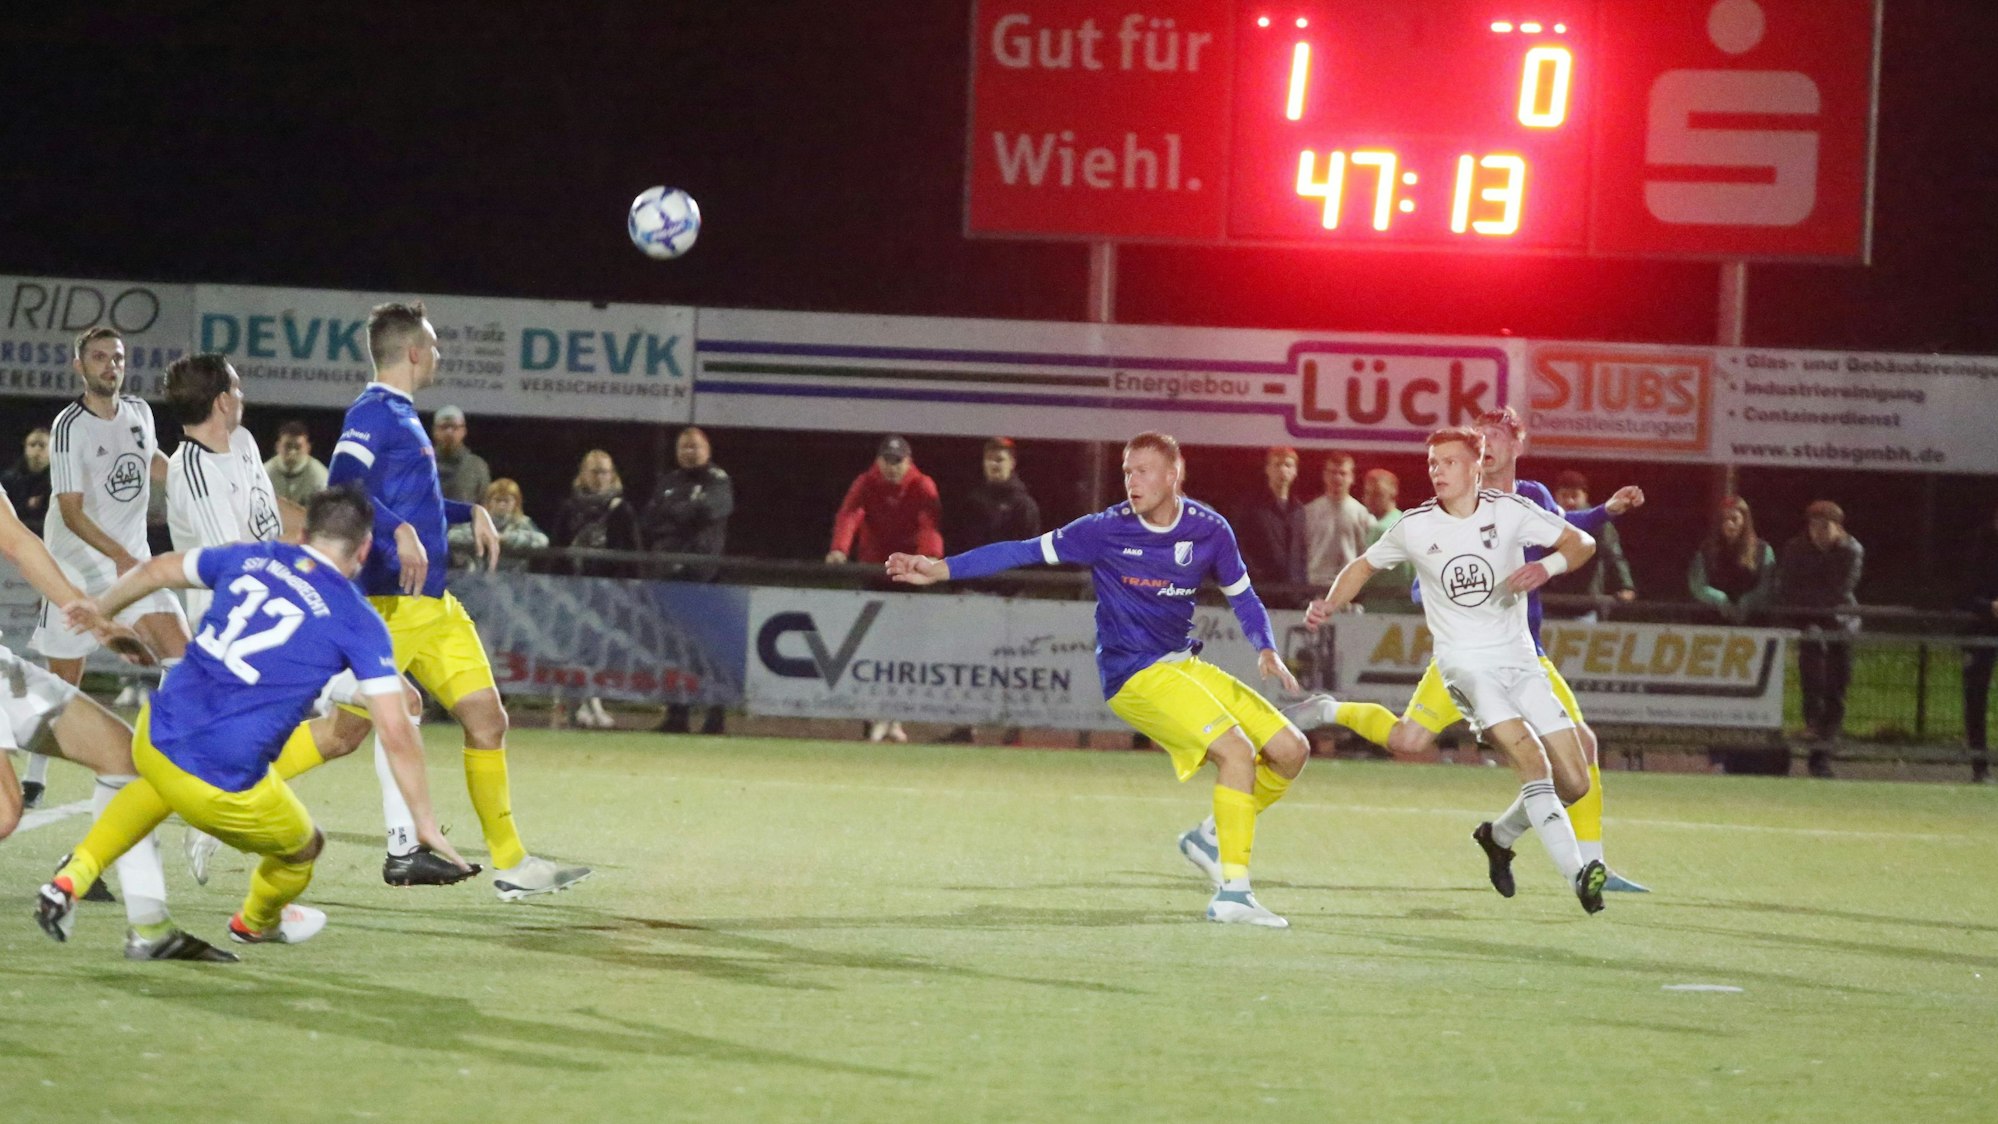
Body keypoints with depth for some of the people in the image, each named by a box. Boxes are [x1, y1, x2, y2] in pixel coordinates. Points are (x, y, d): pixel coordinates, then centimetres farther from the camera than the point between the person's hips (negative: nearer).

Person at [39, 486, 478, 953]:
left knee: (164, 783, 42)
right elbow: (397, 734, -6)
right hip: (223, 790, -4)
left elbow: (156, 570, 22)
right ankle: (255, 922, 57)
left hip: (154, 738, 5)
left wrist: (100, 608, 41)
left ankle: (71, 879, 30)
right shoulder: (359, 623, -3)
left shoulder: (251, 559, 8)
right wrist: (426, 826, 2)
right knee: (300, 851, 28)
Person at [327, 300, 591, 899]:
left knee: (486, 718, 7)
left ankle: (511, 863, 12)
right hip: (391, 600, -10)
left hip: (433, 603, 10)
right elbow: (343, 483, -25)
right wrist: (400, 532, -34)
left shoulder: (401, 415, 20)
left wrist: (470, 512, 23)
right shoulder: (375, 412, -9)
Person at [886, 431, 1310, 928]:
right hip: (1136, 676, -6)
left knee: (1291, 751, 1)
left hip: (1185, 664, 6)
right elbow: (1026, 552, -9)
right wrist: (941, 569, -15)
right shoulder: (1107, 530, -12)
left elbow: (1242, 596, 11)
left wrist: (1267, 652, -7)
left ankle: (1212, 836, 19)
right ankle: (1232, 893, -21)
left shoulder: (1209, 530, -1)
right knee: (1237, 750, -24)